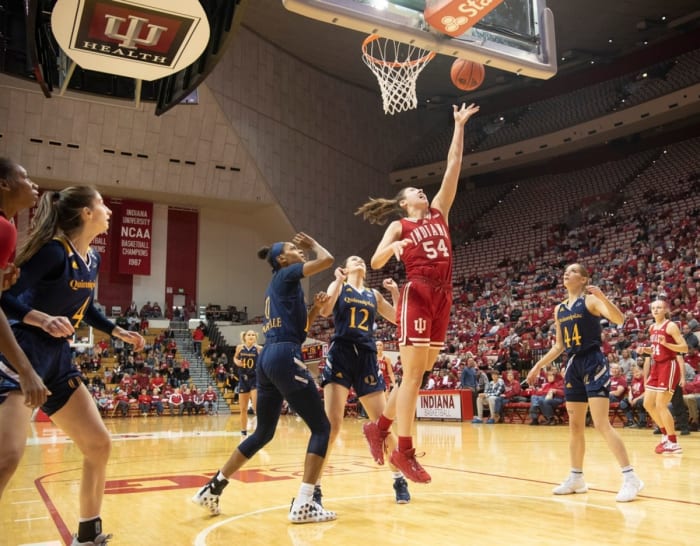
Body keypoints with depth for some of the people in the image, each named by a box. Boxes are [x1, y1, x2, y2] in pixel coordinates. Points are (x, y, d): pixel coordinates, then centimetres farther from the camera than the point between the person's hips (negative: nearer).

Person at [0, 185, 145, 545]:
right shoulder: (54, 250, -16)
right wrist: (43, 320, -34)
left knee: (99, 444, 9)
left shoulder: (92, 259, 10)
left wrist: (119, 333, 18)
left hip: (58, 358, 9)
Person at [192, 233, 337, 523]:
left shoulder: (276, 287, 24)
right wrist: (313, 243, 8)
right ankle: (303, 504, -8)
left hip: (267, 358, 9)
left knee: (263, 432, 18)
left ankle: (212, 488, 22)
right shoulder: (286, 275, 0)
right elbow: (327, 259, -11)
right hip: (285, 357, -9)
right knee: (321, 427, -3)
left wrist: (314, 309, 14)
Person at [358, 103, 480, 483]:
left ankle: (378, 427, 22)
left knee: (418, 375, 8)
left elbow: (454, 165, 18)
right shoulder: (399, 226, 7)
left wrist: (460, 126, 17)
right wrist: (393, 247, -26)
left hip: (442, 298, 6)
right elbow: (376, 262, -5)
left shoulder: (439, 213, 20)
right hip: (416, 296, -6)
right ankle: (405, 452, -1)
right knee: (412, 375, -7)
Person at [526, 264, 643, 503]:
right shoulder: (559, 309, 13)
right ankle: (576, 477, 21)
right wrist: (538, 366, 19)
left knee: (602, 424, -13)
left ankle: (631, 478, -6)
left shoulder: (590, 300, -7)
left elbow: (619, 319, -23)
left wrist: (603, 297, -37)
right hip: (573, 366, 7)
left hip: (593, 364, -7)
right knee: (575, 425, 11)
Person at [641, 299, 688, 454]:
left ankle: (674, 443, 1)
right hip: (656, 367, 8)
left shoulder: (671, 326, -11)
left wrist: (666, 343, -29)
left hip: (669, 366, -8)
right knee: (648, 404, 9)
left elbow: (685, 348, -16)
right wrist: (646, 350, 4)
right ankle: (666, 435, 24)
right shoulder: (652, 327, 12)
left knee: (661, 405, -10)